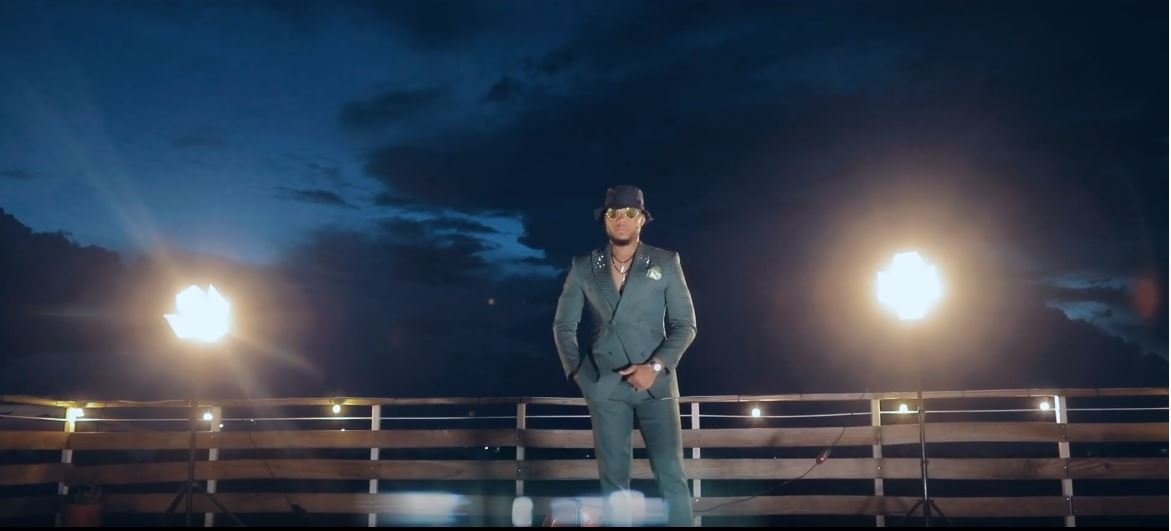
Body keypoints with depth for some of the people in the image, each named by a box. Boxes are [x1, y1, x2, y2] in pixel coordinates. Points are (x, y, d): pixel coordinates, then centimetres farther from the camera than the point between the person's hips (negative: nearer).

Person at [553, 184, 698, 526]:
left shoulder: (666, 263, 1)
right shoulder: (583, 268, 4)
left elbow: (685, 325, 0)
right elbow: (563, 326, 9)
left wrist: (655, 366, -11)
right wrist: (578, 373, 0)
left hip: (656, 383, -1)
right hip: (604, 386, 1)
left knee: (671, 474, -6)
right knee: (613, 477, 6)